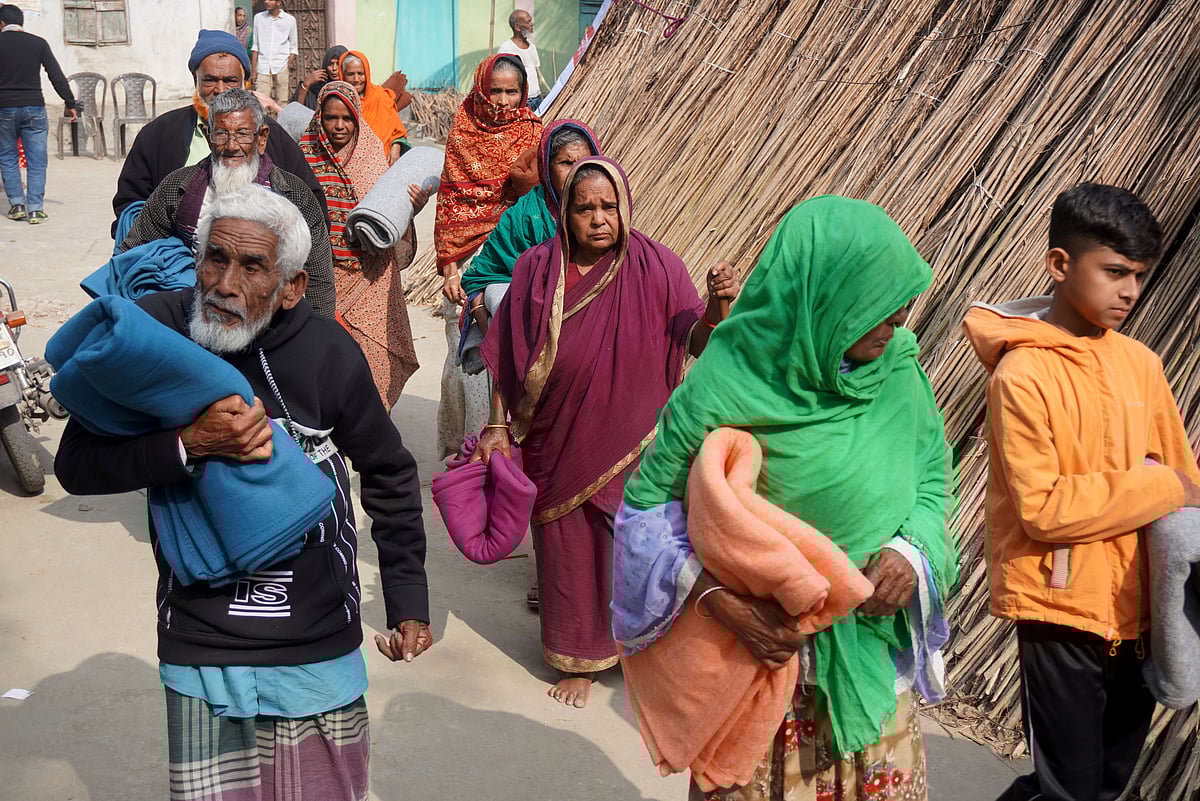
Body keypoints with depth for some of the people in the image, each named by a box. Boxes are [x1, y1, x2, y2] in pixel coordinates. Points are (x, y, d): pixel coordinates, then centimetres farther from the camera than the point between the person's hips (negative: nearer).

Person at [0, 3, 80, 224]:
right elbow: (56, 75, -1)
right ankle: (35, 209, -1)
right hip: (34, 107, 1)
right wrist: (71, 103, 3)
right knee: (36, 161, 3)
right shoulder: (38, 43, 2)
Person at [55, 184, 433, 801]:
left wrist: (409, 605, 5)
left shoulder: (328, 354, -11)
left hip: (319, 644, 0)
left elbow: (390, 478, 3)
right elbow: (75, 466, -9)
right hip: (201, 649, 0)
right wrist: (191, 443, -25)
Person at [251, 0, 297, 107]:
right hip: (263, 68, 1)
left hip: (282, 69, -1)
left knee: (282, 103, -4)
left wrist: (289, 64, -7)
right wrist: (253, 70, 7)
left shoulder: (289, 20, 5)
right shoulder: (258, 17, 12)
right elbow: (255, 46, 14)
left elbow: (294, 48, 8)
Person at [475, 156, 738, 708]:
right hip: (560, 450, 1)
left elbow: (697, 344, -9)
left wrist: (717, 307, -29)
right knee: (568, 551, 13)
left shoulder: (655, 268, -9)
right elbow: (507, 357, -1)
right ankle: (577, 659, 33)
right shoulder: (537, 270, -6)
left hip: (632, 449, -1)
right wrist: (497, 426, -3)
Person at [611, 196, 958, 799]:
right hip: (762, 636, -4)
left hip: (872, 642, 4)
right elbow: (649, 501, -11)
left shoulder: (897, 370, -8)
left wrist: (913, 547, -13)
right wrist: (719, 599, -21)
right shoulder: (725, 388, -21)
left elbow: (932, 472, 7)